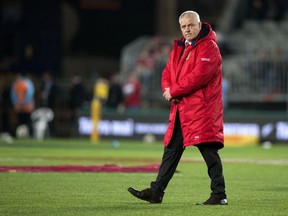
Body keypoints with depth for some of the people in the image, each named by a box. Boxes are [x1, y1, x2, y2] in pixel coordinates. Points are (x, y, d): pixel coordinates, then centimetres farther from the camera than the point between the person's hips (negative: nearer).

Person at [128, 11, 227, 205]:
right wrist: (168, 89, -4)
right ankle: (156, 192, 16)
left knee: (209, 151, -8)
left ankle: (219, 195, -5)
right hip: (180, 109, 9)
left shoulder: (208, 47, -10)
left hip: (201, 109, -9)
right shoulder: (179, 48, 19)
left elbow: (199, 76, -20)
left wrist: (174, 91, -14)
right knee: (171, 149, 11)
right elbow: (168, 71, 18)